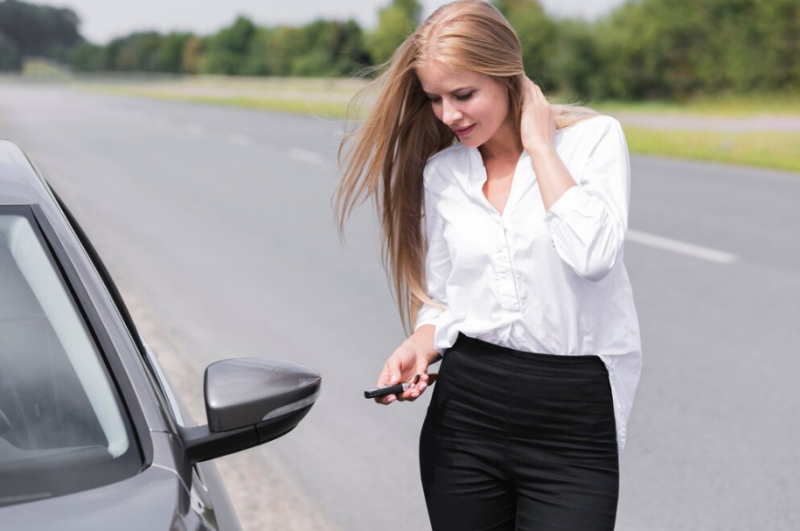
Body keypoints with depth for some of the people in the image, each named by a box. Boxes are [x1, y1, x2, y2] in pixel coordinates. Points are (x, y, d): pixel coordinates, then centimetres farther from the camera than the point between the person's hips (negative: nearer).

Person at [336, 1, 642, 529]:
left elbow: (592, 254, -21)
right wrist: (420, 345, -6)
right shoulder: (441, 172, 8)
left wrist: (538, 144, -12)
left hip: (572, 421, -3)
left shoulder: (594, 138, -4)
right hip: (466, 410, 4)